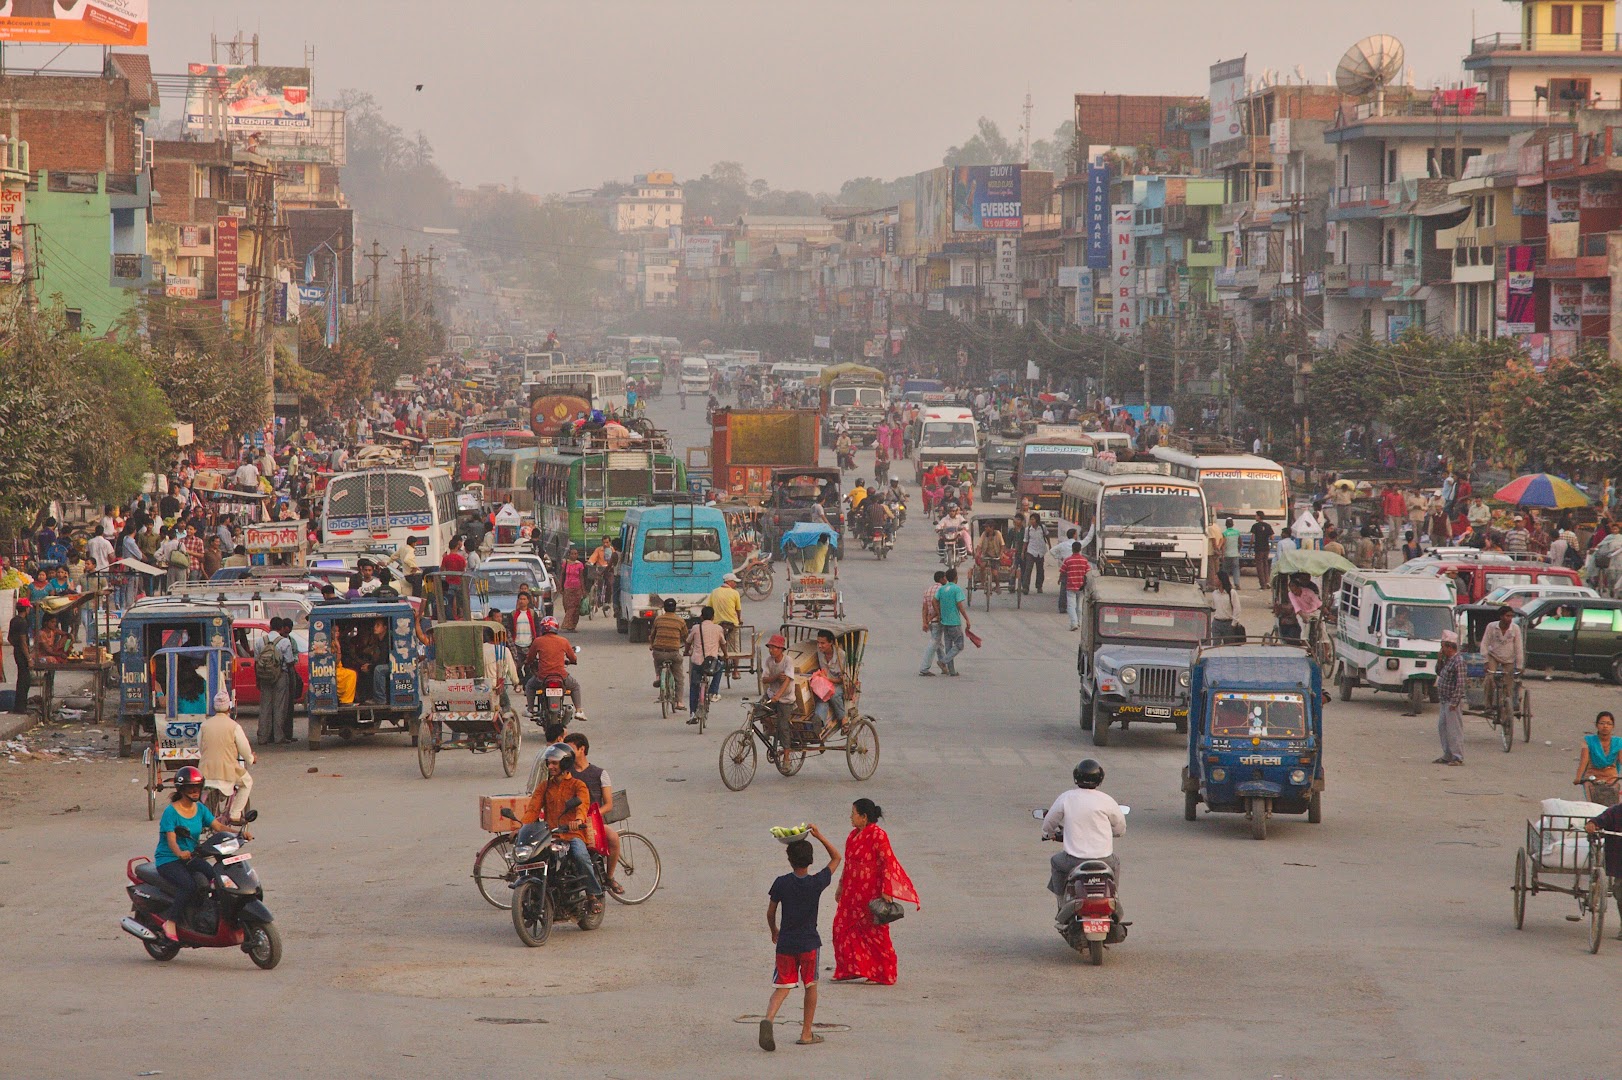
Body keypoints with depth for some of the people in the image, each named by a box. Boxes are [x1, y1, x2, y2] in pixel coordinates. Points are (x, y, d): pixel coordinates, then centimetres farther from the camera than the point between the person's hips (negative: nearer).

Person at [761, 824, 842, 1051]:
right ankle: (806, 1033, 17)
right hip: (809, 943, -1)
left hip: (785, 943, 1)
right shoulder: (817, 882, -8)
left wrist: (774, 932, 22)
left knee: (783, 987, 3)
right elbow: (836, 857, 6)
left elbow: (770, 913, 3)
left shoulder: (781, 883, -6)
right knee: (810, 986, 15)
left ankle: (769, 1018, -25)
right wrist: (819, 836, 4)